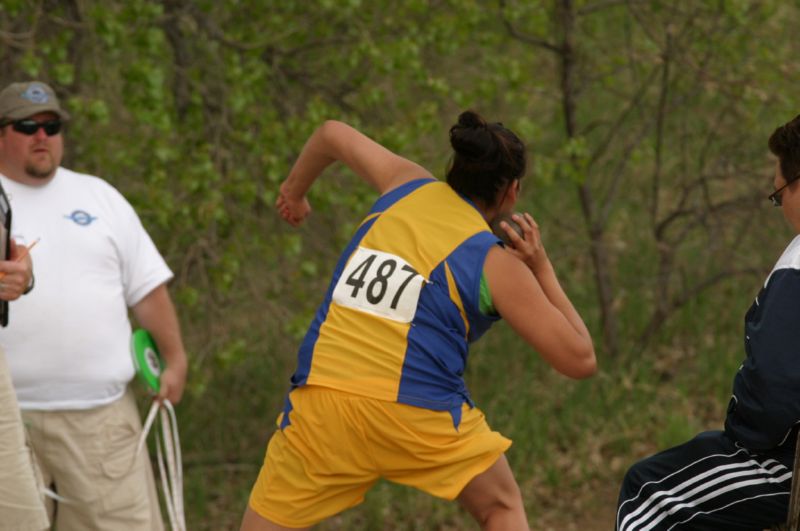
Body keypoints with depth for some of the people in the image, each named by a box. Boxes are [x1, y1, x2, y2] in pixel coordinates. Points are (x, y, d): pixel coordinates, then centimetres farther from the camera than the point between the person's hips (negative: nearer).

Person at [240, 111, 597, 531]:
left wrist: (294, 190, 51)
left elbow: (332, 134, 33)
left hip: (320, 400, 2)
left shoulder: (408, 186, 14)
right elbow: (580, 359, 5)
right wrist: (542, 268, 13)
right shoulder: (496, 264, 4)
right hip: (418, 416, -2)